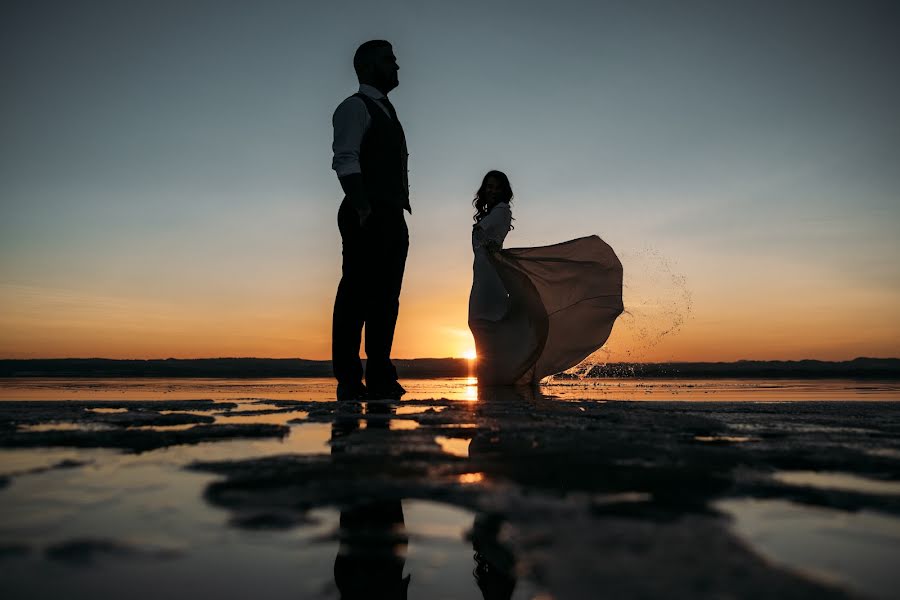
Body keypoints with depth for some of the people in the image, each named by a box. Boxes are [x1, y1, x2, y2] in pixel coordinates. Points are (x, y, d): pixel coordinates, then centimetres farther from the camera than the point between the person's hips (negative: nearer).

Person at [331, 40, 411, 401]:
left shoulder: (386, 113, 28)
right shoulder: (355, 107, 1)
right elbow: (345, 161, -12)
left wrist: (398, 213, 14)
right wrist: (363, 209, -23)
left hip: (391, 217, 9)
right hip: (368, 218, -9)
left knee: (386, 296, 5)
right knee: (357, 294, -10)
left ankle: (379, 379, 8)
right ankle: (349, 382, -9)